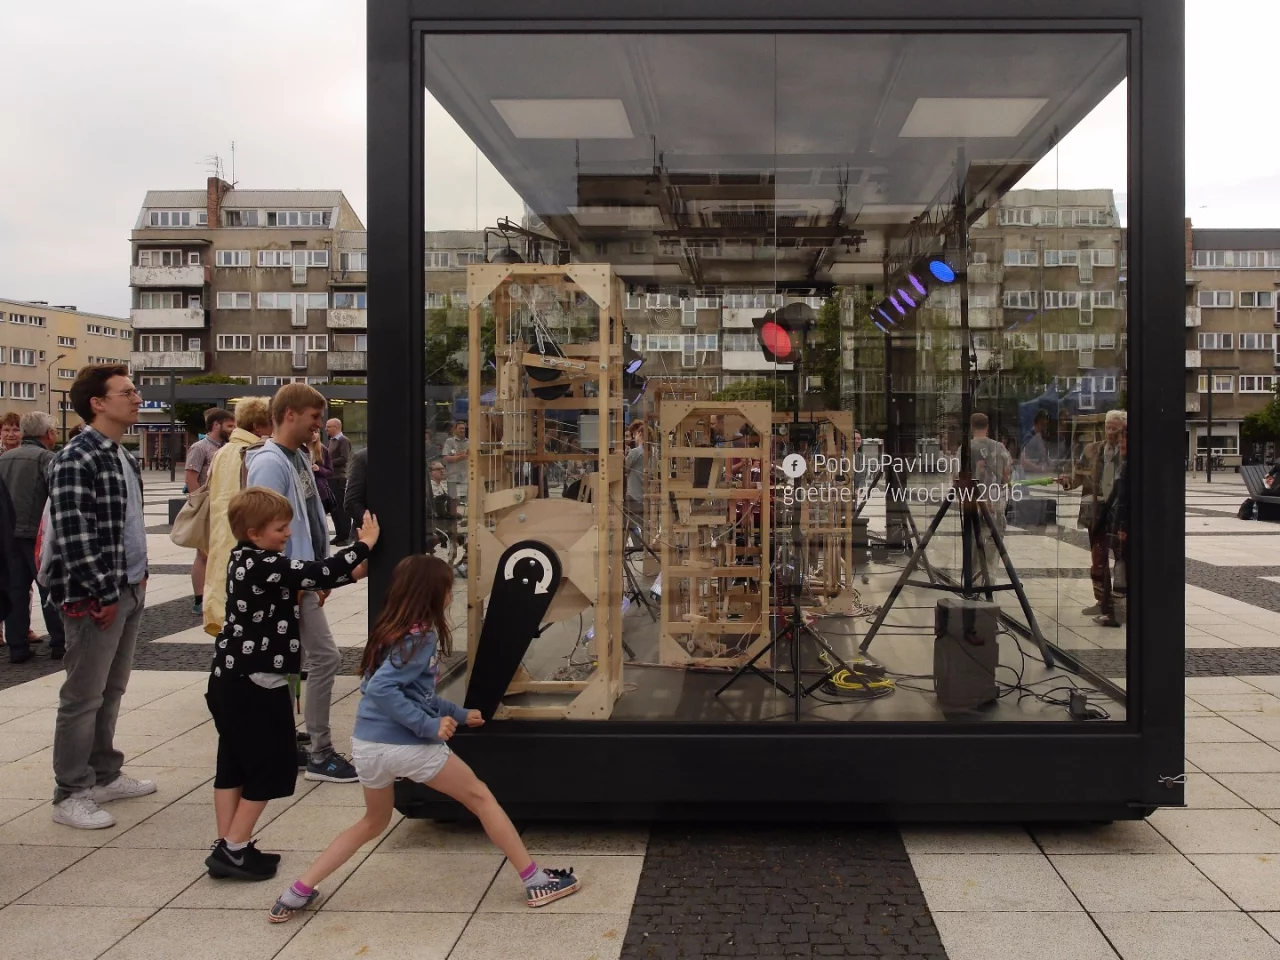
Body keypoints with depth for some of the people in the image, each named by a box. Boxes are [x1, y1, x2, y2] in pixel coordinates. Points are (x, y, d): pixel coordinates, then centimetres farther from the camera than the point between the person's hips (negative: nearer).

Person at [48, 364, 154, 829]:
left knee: (112, 690, 18)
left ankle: (104, 775, 30)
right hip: (95, 597, -9)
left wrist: (139, 574, 13)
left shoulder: (122, 457, 13)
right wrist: (103, 594, -19)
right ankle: (71, 794, 11)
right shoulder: (76, 459, -15)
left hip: (129, 591, 9)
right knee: (83, 697, 0)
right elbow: (73, 535, -20)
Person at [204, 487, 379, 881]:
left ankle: (227, 847, 21)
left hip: (230, 680, 10)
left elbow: (306, 578, 14)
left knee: (233, 765, 14)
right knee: (269, 770, 3)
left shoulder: (247, 559, 8)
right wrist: (364, 544, -13)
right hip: (256, 685, -10)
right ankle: (233, 850, 7)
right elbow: (319, 574, -23)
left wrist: (350, 573, 7)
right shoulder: (264, 565, -21)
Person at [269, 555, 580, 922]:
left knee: (373, 822, 29)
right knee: (481, 798, 11)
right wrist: (429, 726, -21)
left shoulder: (391, 631, 13)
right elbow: (381, 689, -25)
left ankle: (296, 895, 23)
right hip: (406, 746, -8)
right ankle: (536, 881, 14)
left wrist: (458, 714, 27)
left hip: (365, 744, 8)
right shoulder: (421, 637, -13)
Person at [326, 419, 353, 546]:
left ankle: (346, 536, 1)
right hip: (331, 478, 8)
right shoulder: (331, 440, 16)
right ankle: (339, 535, 17)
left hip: (340, 478, -8)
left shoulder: (344, 440, -9)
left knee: (342, 507, -4)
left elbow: (344, 459, -19)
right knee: (334, 507, 10)